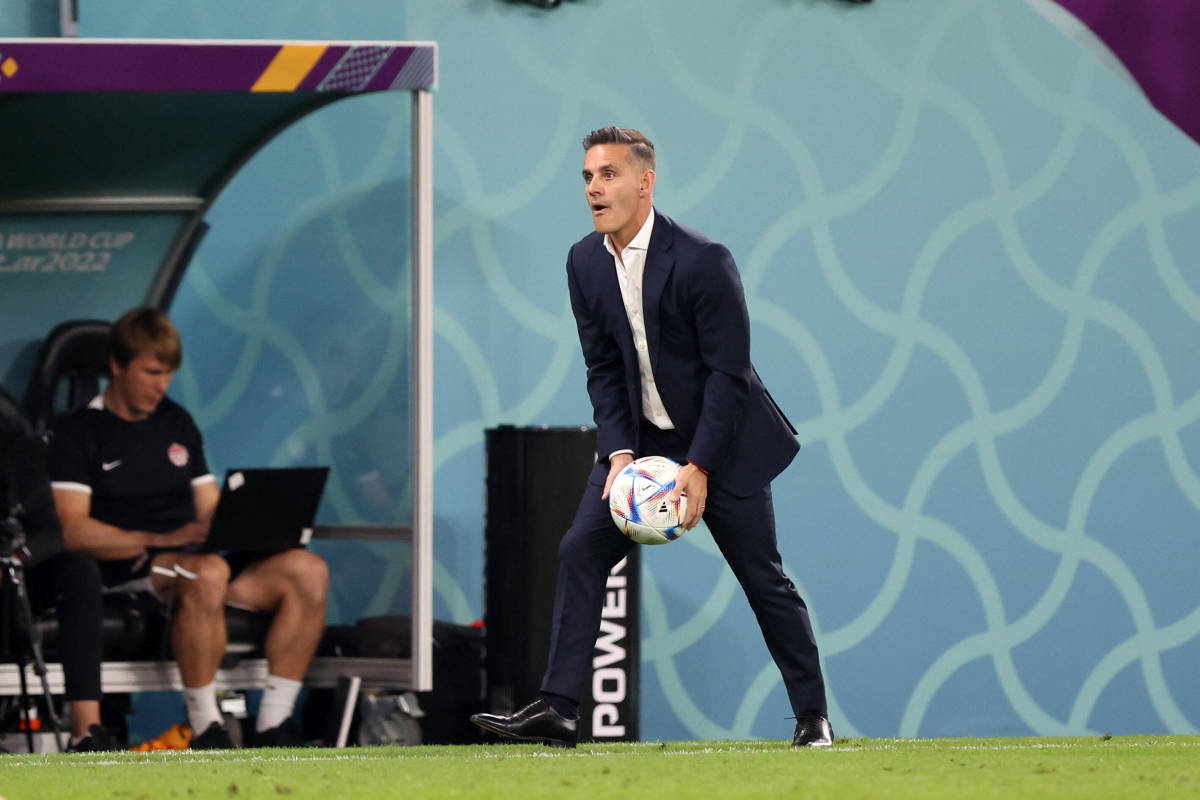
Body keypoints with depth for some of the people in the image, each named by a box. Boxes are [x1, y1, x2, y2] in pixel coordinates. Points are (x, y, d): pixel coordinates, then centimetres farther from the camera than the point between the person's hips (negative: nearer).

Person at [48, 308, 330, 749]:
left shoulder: (176, 422, 24)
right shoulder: (79, 432, 2)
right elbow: (73, 530, -10)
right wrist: (160, 540, -20)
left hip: (194, 554, 7)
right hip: (129, 569, -7)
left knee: (308, 570, -18)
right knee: (207, 574, -41)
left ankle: (273, 726, -20)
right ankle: (206, 731, -33)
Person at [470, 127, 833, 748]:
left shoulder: (701, 260, -20)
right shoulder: (585, 263, -2)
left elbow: (729, 370, -19)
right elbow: (602, 369, 2)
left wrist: (699, 468, -22)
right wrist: (619, 453, -12)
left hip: (721, 440, -5)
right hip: (639, 436, 5)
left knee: (763, 579, 1)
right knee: (580, 552, -9)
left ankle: (813, 715, 14)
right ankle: (558, 709, -12)